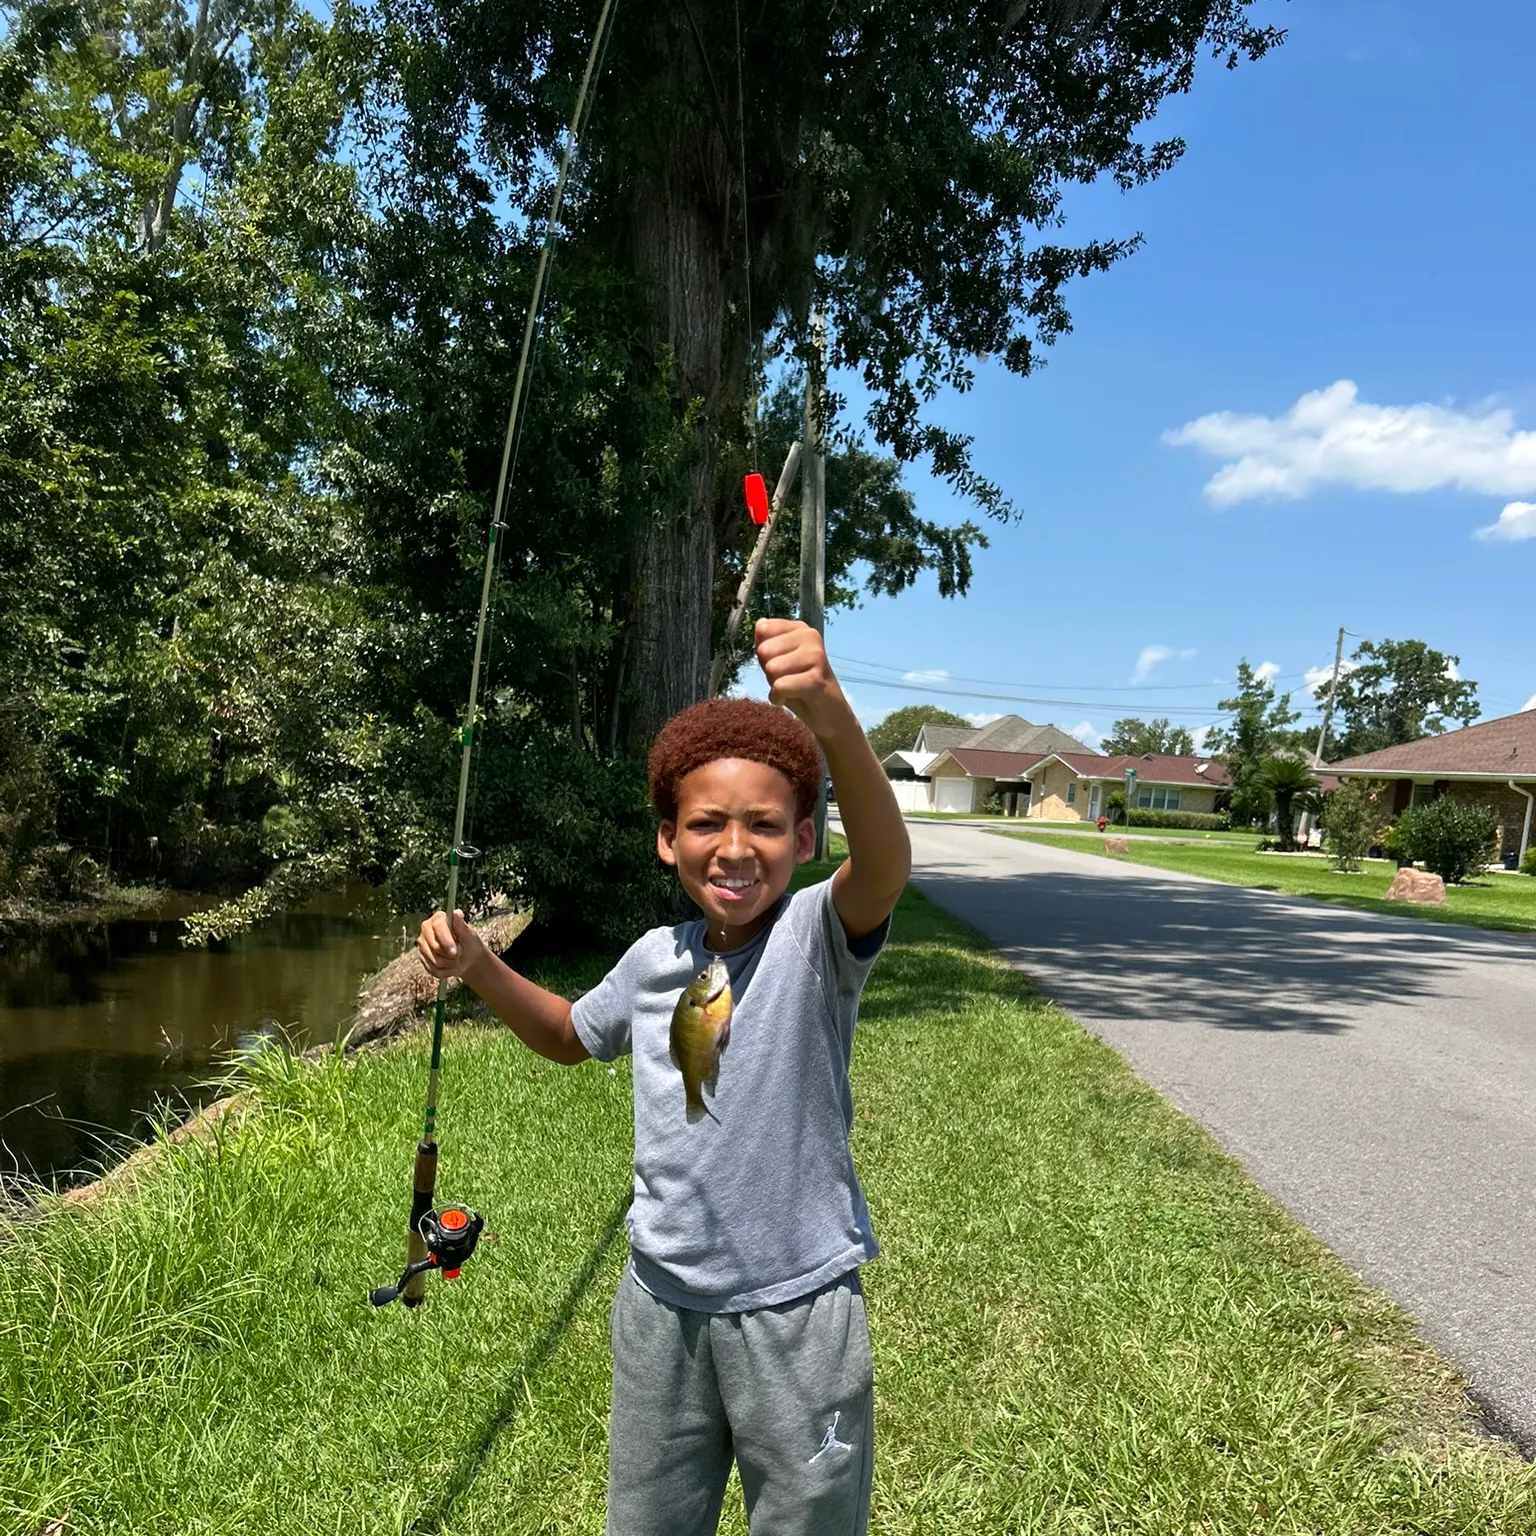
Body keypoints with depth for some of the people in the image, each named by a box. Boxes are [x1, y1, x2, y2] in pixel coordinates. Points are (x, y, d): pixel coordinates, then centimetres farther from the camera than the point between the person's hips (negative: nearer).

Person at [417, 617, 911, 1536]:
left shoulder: (818, 936, -17)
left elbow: (886, 865, -40)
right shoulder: (654, 958, -1)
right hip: (661, 1305, 5)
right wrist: (478, 967, 1)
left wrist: (831, 716, -58)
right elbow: (571, 1038, 18)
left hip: (796, 1313, -4)